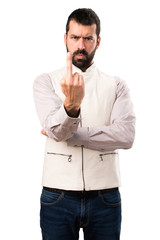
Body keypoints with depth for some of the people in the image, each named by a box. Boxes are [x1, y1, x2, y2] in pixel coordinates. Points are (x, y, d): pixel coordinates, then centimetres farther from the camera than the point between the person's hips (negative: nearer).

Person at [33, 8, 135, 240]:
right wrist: (71, 105, -35)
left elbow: (126, 136, -11)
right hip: (57, 197, 0)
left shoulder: (116, 85, 4)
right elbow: (55, 130, -14)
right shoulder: (45, 82, 2)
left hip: (105, 196, 1)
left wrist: (70, 135, -11)